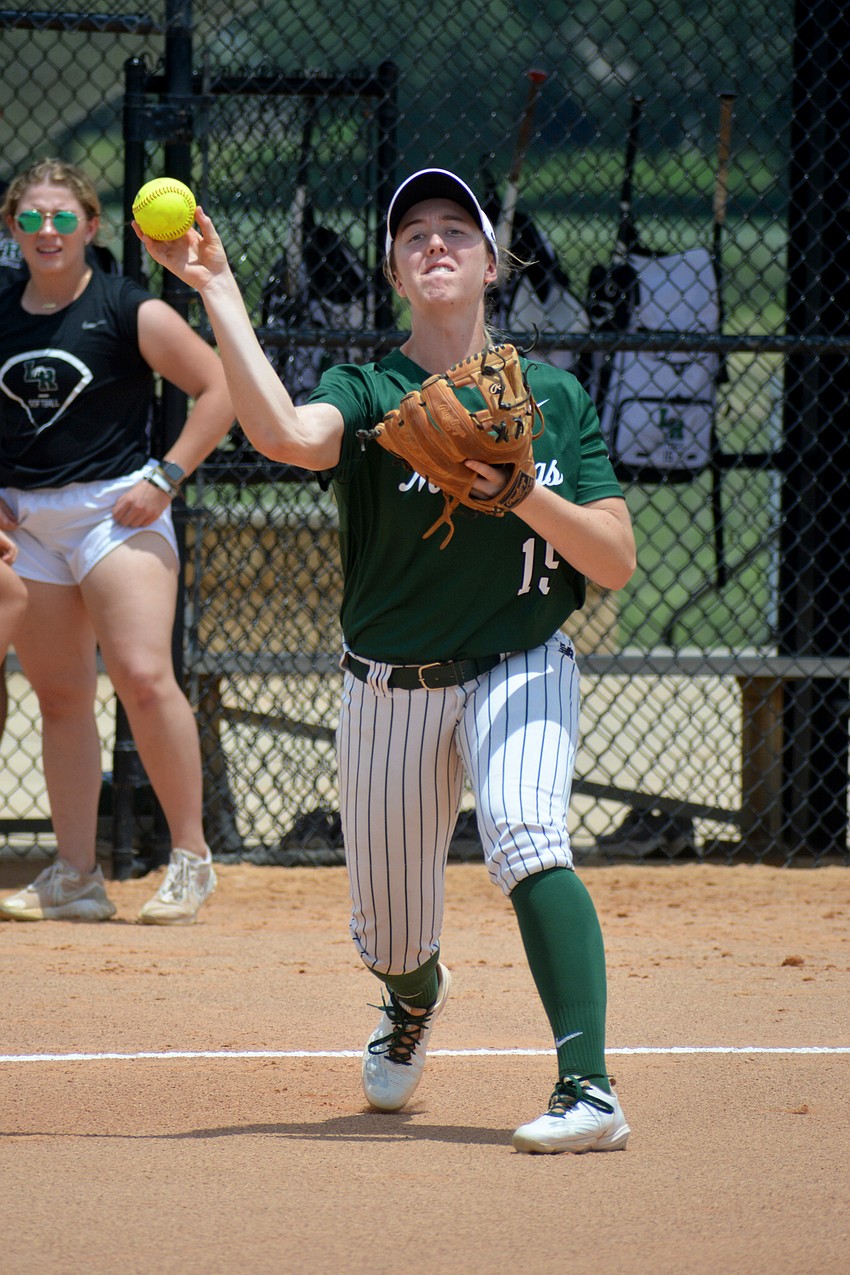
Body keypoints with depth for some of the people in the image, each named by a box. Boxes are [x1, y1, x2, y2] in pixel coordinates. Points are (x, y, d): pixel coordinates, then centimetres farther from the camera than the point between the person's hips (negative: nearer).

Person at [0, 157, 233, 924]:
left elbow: (219, 388, -6)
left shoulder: (130, 313, -7)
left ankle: (191, 859, -8)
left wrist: (167, 477, -12)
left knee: (143, 677, -17)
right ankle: (75, 879, 10)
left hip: (116, 510, -5)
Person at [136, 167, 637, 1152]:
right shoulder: (367, 395, -4)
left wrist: (525, 493, -21)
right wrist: (217, 292, -31)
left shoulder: (553, 397, 0)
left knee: (524, 839, -31)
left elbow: (616, 563, -5)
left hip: (519, 670, -1)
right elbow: (286, 435, -30)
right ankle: (415, 1000, 52)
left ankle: (587, 1092, -36)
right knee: (392, 940, 12)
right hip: (389, 690, 1)